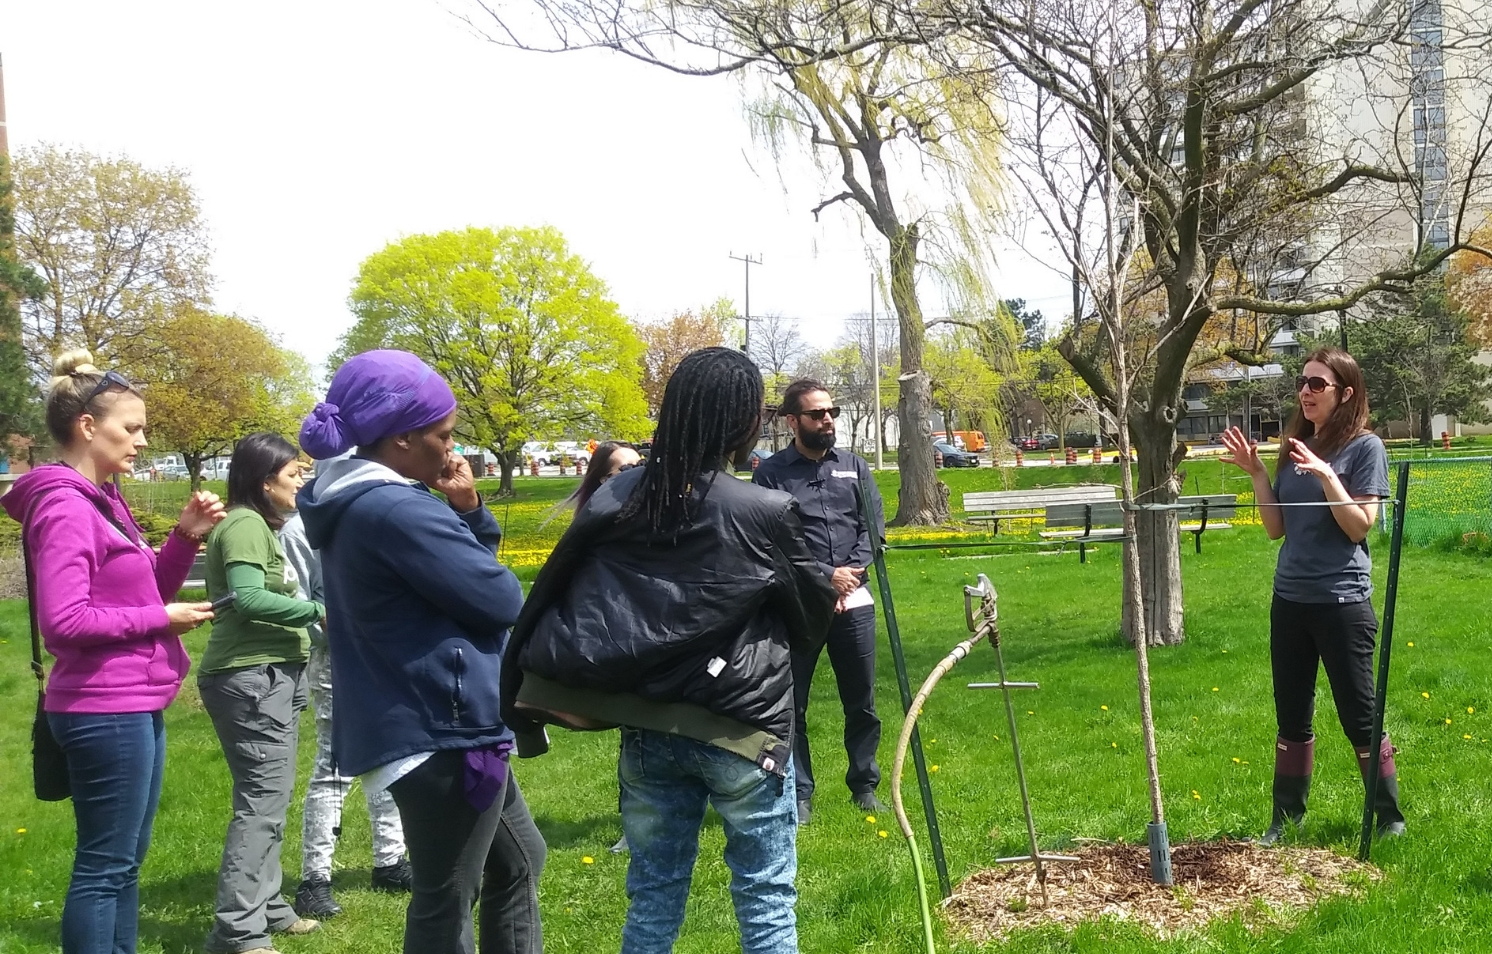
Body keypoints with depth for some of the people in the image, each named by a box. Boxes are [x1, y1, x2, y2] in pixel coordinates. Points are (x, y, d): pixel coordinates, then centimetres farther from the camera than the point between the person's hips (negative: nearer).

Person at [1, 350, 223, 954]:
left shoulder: (102, 500, 13)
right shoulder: (64, 507, -16)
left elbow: (141, 591, 17)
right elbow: (64, 621, -24)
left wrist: (186, 537, 2)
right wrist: (162, 618, -16)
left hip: (134, 705, 10)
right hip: (105, 710, -10)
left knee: (125, 859, 17)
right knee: (104, 865, -2)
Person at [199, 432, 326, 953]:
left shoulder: (261, 525, 18)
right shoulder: (244, 525, -13)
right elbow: (248, 598, -24)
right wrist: (317, 610, -18)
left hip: (270, 675, 11)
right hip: (250, 678, -11)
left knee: (268, 797, 16)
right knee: (262, 800, -11)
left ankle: (265, 907, 25)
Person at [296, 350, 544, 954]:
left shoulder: (359, 503, 11)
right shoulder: (397, 511, -22)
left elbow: (456, 570, 18)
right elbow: (501, 600, -18)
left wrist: (468, 512, 0)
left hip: (433, 727, 11)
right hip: (444, 731, -11)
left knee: (519, 862, 22)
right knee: (446, 902, 0)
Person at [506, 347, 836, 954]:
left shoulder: (615, 499, -3)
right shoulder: (768, 512, -14)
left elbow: (554, 596, -1)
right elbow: (814, 618, 0)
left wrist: (526, 698, 5)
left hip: (645, 726, 4)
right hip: (740, 724, -4)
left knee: (653, 892, 15)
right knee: (766, 895, 9)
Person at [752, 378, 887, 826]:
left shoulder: (854, 465, 10)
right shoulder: (772, 473, -3)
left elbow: (874, 524, 5)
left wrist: (852, 570, -11)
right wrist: (826, 575, -15)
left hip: (853, 600, 3)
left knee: (862, 702, 10)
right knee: (792, 704, 3)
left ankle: (864, 785, 24)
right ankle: (799, 794, 14)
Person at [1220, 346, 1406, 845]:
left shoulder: (1364, 447, -7)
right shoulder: (1296, 447, 9)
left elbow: (1361, 525, -14)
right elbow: (1276, 527, 9)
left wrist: (1326, 475, -23)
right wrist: (1256, 471, -1)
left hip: (1342, 602, -6)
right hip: (1290, 600, 6)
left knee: (1359, 717, 2)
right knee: (1292, 718, 12)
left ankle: (1390, 818, 16)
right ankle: (1286, 818, 21)